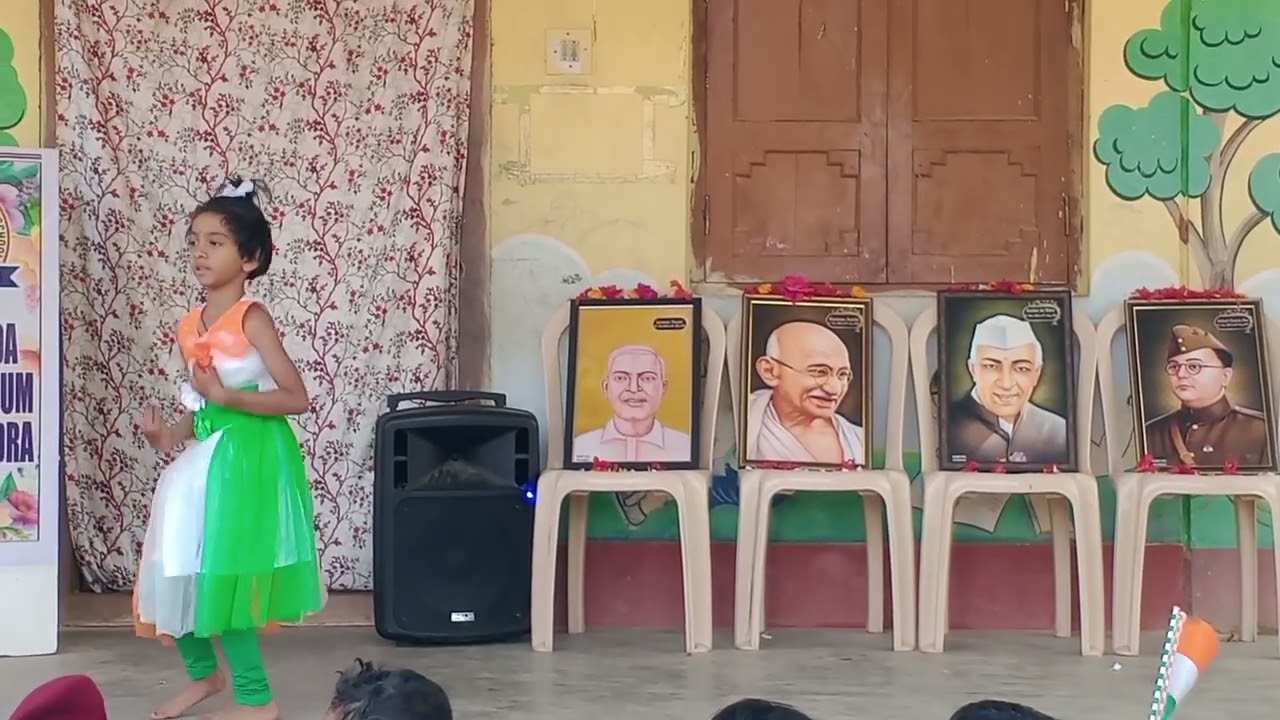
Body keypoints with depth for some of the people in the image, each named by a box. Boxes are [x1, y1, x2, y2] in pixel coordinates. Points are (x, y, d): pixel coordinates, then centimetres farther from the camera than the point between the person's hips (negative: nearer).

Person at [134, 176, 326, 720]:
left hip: (248, 457, -8)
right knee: (179, 568, 12)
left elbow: (297, 398, -16)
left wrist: (226, 395, -21)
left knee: (220, 574, -7)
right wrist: (171, 434, 1)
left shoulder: (251, 317, -12)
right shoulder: (189, 327, 10)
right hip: (204, 456, 8)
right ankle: (203, 673, 35)